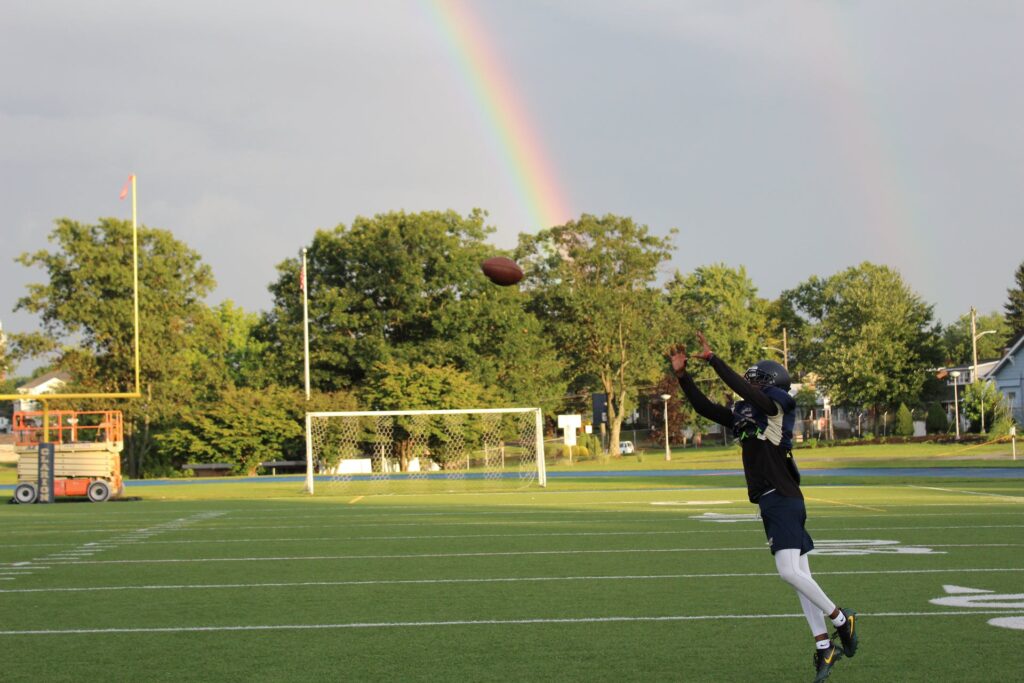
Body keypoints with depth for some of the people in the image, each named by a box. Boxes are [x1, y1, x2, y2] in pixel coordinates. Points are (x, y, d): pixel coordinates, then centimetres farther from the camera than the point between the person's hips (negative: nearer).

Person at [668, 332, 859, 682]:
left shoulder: (775, 408, -7)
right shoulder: (743, 414, 15)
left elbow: (743, 389, -21)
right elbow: (704, 407, 18)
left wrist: (712, 359, -18)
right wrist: (682, 375, 11)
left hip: (783, 500, -9)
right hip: (772, 504, 9)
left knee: (790, 572, -16)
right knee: (799, 575, 8)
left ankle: (840, 618, 1)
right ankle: (824, 647, 10)